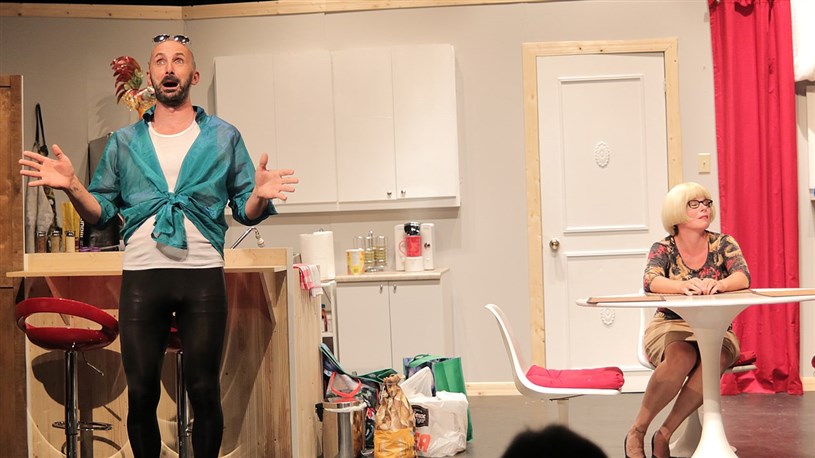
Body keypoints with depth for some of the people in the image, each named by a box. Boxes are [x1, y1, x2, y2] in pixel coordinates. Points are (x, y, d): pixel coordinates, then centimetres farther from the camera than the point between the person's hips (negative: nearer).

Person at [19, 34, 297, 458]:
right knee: (141, 395, 6)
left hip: (203, 277, -1)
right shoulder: (124, 143, 13)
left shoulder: (224, 138, 9)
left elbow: (246, 213, 6)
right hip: (141, 276, 1)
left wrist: (259, 197, -16)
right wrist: (73, 187, -7)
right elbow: (101, 213, 11)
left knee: (204, 393, 3)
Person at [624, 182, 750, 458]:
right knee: (682, 358, -36)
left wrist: (720, 284, -39)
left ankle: (664, 435, -23)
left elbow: (743, 277, -16)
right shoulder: (663, 249, -1)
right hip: (670, 327, -2)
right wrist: (682, 285, -42)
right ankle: (637, 431, -21)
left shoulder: (724, 244, 2)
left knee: (716, 359, -33)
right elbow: (650, 282, -21)